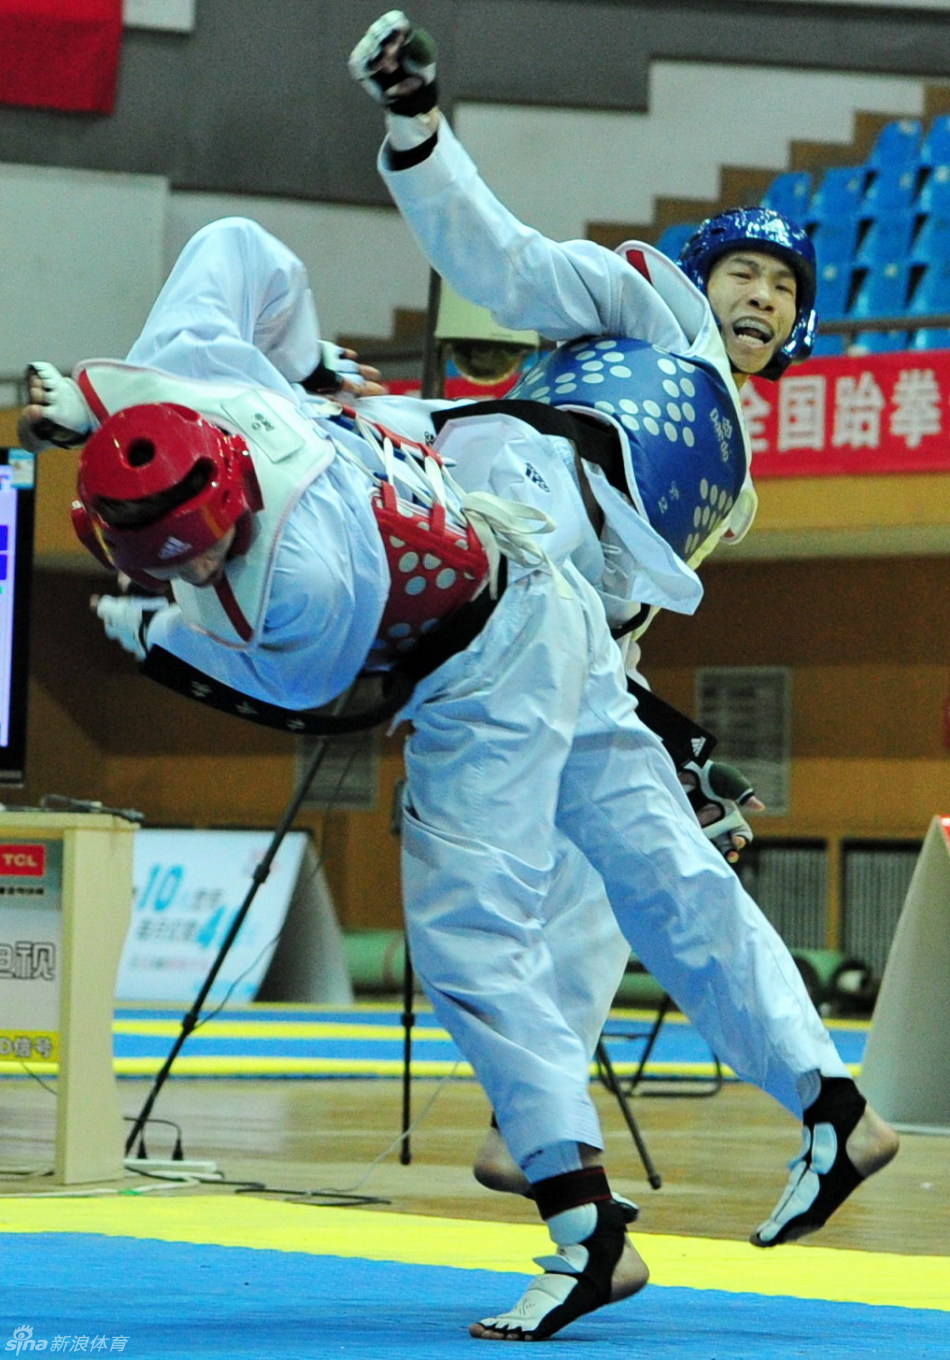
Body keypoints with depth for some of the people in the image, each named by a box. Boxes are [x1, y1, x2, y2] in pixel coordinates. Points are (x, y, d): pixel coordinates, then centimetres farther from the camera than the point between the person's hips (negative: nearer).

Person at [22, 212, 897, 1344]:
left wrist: (155, 632, -1)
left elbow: (297, 683, -13)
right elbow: (236, 246, 1)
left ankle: (588, 1236, -10)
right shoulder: (182, 368, -21)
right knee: (661, 874, 12)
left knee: (466, 935, -12)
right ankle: (832, 1109, 18)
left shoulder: (310, 578, -38)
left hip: (493, 672, -9)